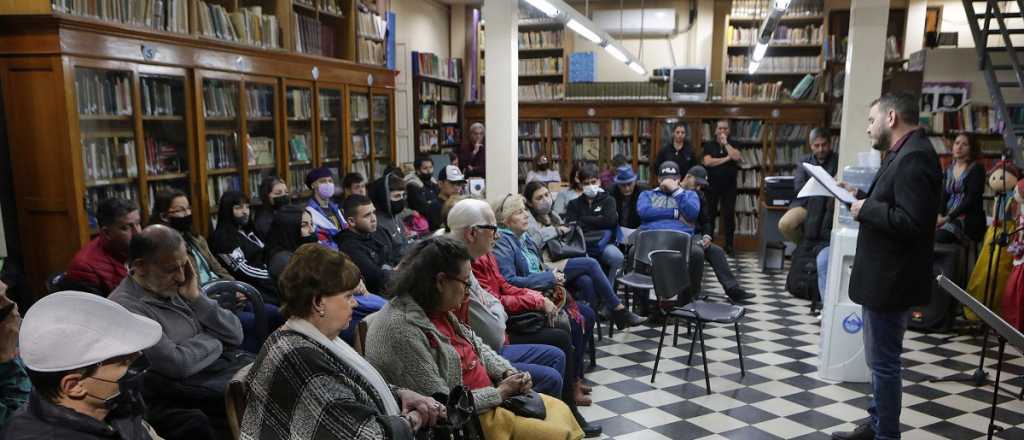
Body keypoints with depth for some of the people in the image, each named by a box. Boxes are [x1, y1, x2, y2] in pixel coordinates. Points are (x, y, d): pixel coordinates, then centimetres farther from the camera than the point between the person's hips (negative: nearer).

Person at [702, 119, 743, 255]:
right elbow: (707, 162, -11)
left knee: (729, 215, 1)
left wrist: (725, 143, -8)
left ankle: (729, 246, 9)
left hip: (729, 186, 0)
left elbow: (736, 157, -14)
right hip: (712, 185, 0)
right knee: (710, 215, 4)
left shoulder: (733, 145, 7)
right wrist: (726, 158, -9)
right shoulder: (709, 145, 5)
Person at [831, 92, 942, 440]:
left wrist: (866, 210, -18)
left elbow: (912, 222, -28)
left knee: (883, 361, 1)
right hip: (885, 275, 11)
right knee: (881, 359, 19)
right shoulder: (905, 153, 13)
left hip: (891, 280, -11)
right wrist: (865, 196, 6)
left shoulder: (914, 156, -20)